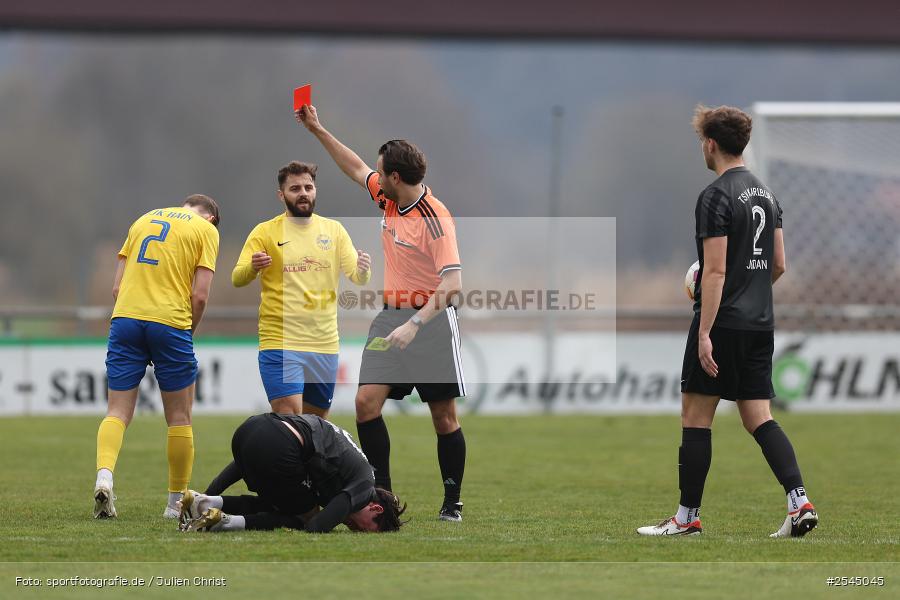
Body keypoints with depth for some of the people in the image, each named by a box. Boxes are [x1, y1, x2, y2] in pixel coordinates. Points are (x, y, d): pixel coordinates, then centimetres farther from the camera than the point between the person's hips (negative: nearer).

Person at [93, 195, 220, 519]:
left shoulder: (144, 220, 21)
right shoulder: (206, 229, 8)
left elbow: (117, 287, 16)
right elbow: (199, 296, -3)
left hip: (125, 317, 3)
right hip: (170, 321, -3)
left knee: (118, 412, 3)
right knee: (179, 419, 9)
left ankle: (104, 476, -21)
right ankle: (176, 502, 13)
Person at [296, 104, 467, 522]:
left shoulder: (435, 218, -19)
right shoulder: (387, 197, 3)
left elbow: (452, 285, -26)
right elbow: (356, 168, 25)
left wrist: (415, 324, -33)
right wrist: (317, 130, 27)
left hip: (431, 319, -7)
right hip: (390, 316, 7)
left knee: (444, 416, -2)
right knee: (367, 401, -6)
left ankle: (452, 503, 8)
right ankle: (382, 495, 0)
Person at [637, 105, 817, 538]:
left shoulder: (715, 197, -13)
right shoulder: (765, 194, 13)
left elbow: (715, 270, -18)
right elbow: (778, 265, 16)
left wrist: (704, 333, -19)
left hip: (723, 323, -8)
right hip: (761, 323, 8)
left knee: (695, 416, 1)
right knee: (758, 418, 7)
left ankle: (687, 517, 5)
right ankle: (800, 502, -8)